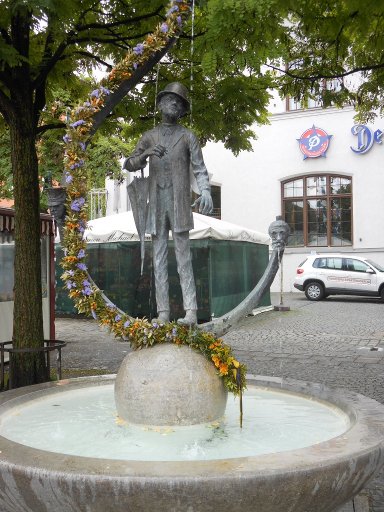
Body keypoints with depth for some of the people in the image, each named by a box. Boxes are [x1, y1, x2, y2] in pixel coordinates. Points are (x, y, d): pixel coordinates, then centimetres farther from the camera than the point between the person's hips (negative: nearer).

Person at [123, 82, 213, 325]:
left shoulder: (188, 136, 8)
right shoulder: (149, 137, 16)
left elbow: (199, 168, -2)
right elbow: (129, 164, 10)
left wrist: (205, 191, -21)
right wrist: (146, 154, -11)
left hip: (179, 204, -3)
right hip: (157, 205, 3)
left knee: (184, 258, -6)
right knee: (159, 259, 2)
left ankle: (191, 311, -6)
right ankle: (163, 312, 4)